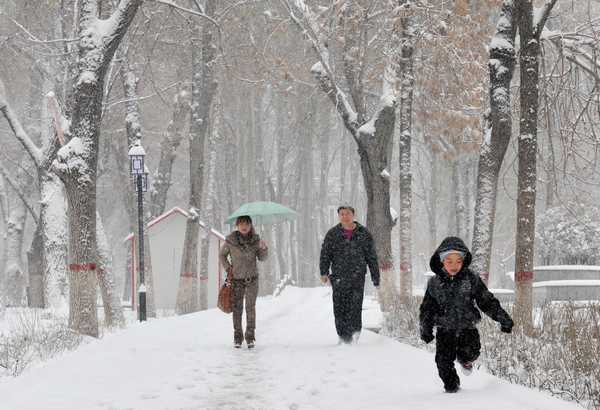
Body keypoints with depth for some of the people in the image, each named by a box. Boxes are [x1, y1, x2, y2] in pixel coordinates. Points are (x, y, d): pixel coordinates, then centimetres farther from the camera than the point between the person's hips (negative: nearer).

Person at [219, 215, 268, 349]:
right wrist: (228, 268, 0)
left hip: (252, 279, 1)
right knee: (237, 308, 2)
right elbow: (222, 255, 12)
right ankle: (237, 337, 10)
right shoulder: (231, 240, -3)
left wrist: (263, 248, -11)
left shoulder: (255, 239, 2)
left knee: (251, 307, -4)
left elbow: (262, 258, 8)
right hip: (237, 279, -1)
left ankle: (250, 337, 2)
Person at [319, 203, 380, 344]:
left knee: (355, 307, -9)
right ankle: (343, 337, 5)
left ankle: (355, 333, 3)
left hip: (358, 277, -1)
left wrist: (376, 278, 10)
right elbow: (325, 255, 6)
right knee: (340, 308, -2)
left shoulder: (363, 234, 8)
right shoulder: (332, 234, 8)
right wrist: (324, 272, -9)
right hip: (339, 278, 1)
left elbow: (372, 257, 11)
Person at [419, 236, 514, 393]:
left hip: (468, 328, -1)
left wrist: (504, 319, 4)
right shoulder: (435, 284, 0)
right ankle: (451, 386, 18)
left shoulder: (472, 279, -2)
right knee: (444, 360, -6)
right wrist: (426, 330, 4)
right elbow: (427, 309, 9)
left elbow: (487, 301, 4)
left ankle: (465, 361, 22)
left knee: (469, 353, -16)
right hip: (445, 330, 1)